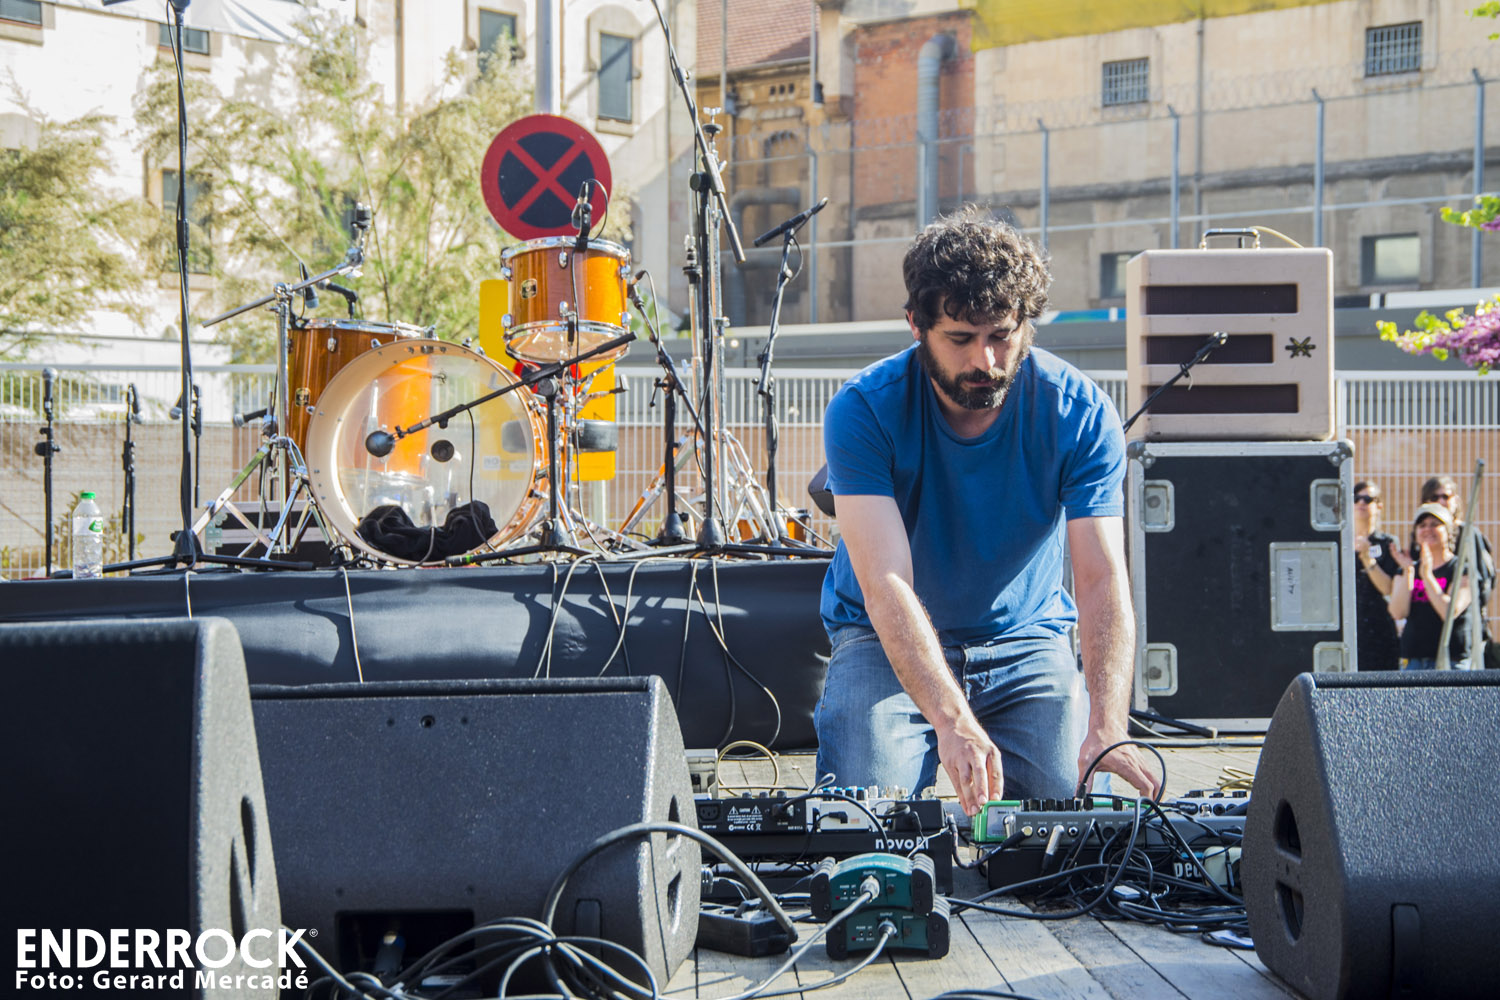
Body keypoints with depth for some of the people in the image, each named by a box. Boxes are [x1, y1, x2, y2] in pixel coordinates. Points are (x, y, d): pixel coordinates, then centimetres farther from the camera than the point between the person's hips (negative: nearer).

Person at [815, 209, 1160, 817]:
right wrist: (951, 720, -47)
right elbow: (886, 583, -31)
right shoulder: (862, 412, -21)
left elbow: (1103, 581, -24)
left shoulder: (1081, 415, -16)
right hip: (886, 641, -1)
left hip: (1025, 640, 2)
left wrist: (1107, 729, -41)